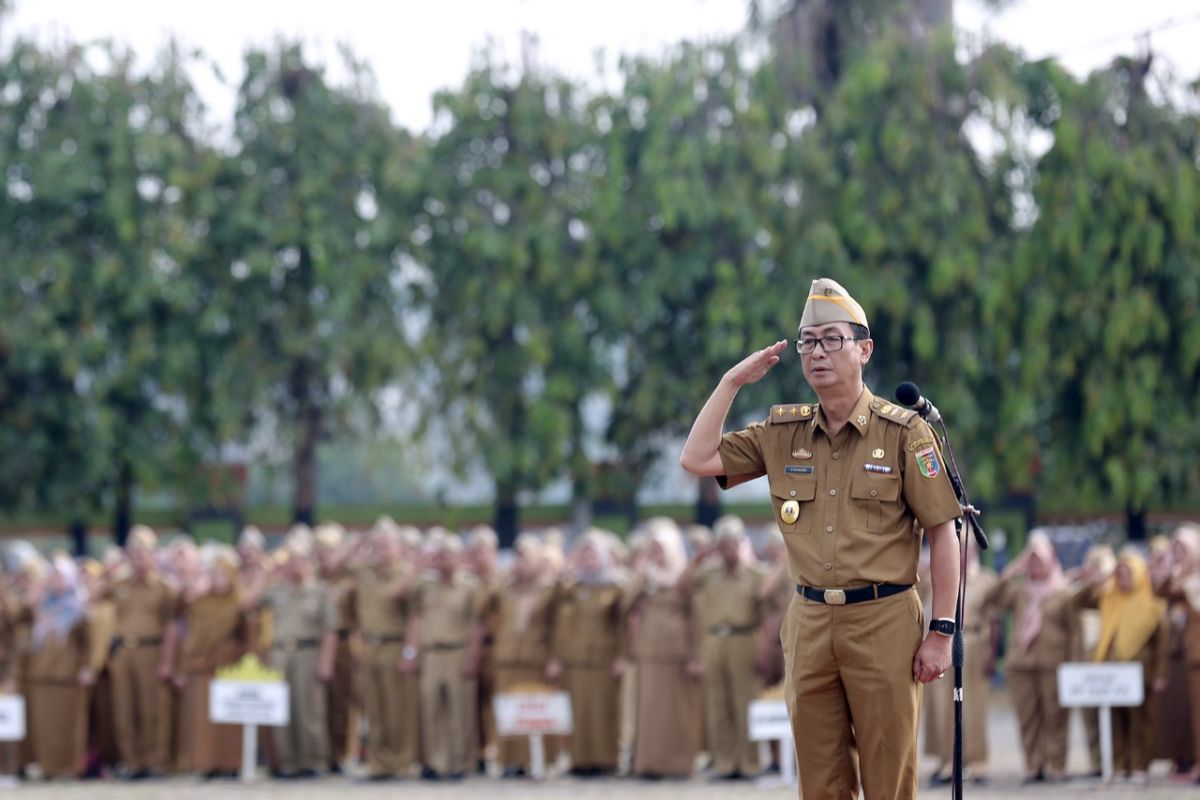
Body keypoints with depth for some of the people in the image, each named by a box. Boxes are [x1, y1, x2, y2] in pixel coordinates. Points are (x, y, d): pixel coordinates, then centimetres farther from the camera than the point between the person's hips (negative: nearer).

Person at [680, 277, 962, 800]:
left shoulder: (903, 432, -3)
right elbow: (696, 460, 7)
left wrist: (941, 633, -9)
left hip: (883, 620, -4)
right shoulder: (782, 433, 10)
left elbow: (942, 534, -4)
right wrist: (732, 382, 4)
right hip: (809, 622, 4)